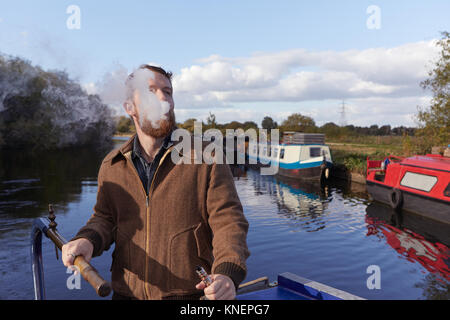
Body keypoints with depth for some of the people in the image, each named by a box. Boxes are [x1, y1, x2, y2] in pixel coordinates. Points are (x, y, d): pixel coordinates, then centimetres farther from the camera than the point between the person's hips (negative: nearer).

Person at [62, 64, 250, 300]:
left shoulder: (206, 157, -10)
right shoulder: (111, 165, 2)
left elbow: (228, 221, -13)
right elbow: (105, 218, 9)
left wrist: (228, 273, -28)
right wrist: (87, 241, -14)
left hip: (189, 292, -3)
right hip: (126, 292, 3)